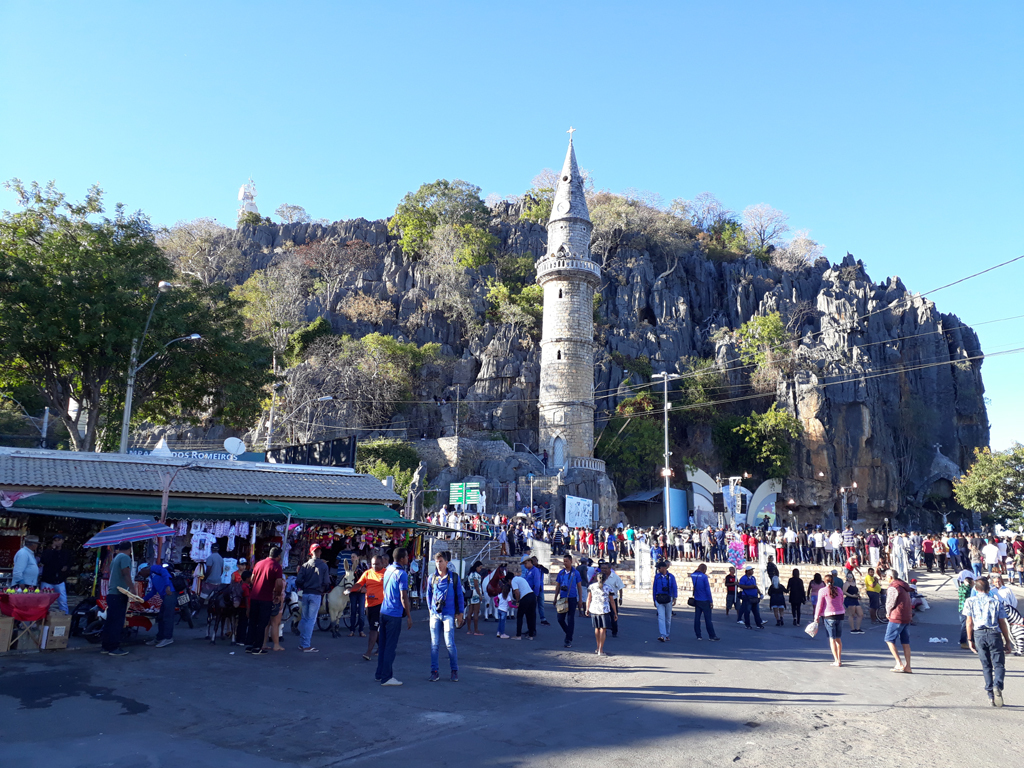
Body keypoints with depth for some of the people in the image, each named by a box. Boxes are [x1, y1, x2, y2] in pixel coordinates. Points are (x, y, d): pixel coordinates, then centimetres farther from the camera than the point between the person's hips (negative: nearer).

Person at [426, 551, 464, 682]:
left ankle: (454, 670, 11)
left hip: (449, 614, -2)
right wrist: (430, 609, 14)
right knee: (434, 644, 4)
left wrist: (460, 612, 6)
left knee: (449, 643, -5)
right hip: (435, 614, 3)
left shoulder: (454, 577, 1)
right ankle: (434, 671, 13)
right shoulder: (432, 578, 7)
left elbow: (460, 595, 7)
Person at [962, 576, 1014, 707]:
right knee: (999, 664, 0)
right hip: (994, 634, -1)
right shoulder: (996, 602, 6)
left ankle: (991, 693, 6)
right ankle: (997, 686, -26)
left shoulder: (970, 601, 6)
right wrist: (1007, 642, 12)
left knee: (986, 666, 11)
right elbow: (1002, 623, 5)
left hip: (979, 634, 1)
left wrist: (970, 640, 8)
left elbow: (969, 622, 2)